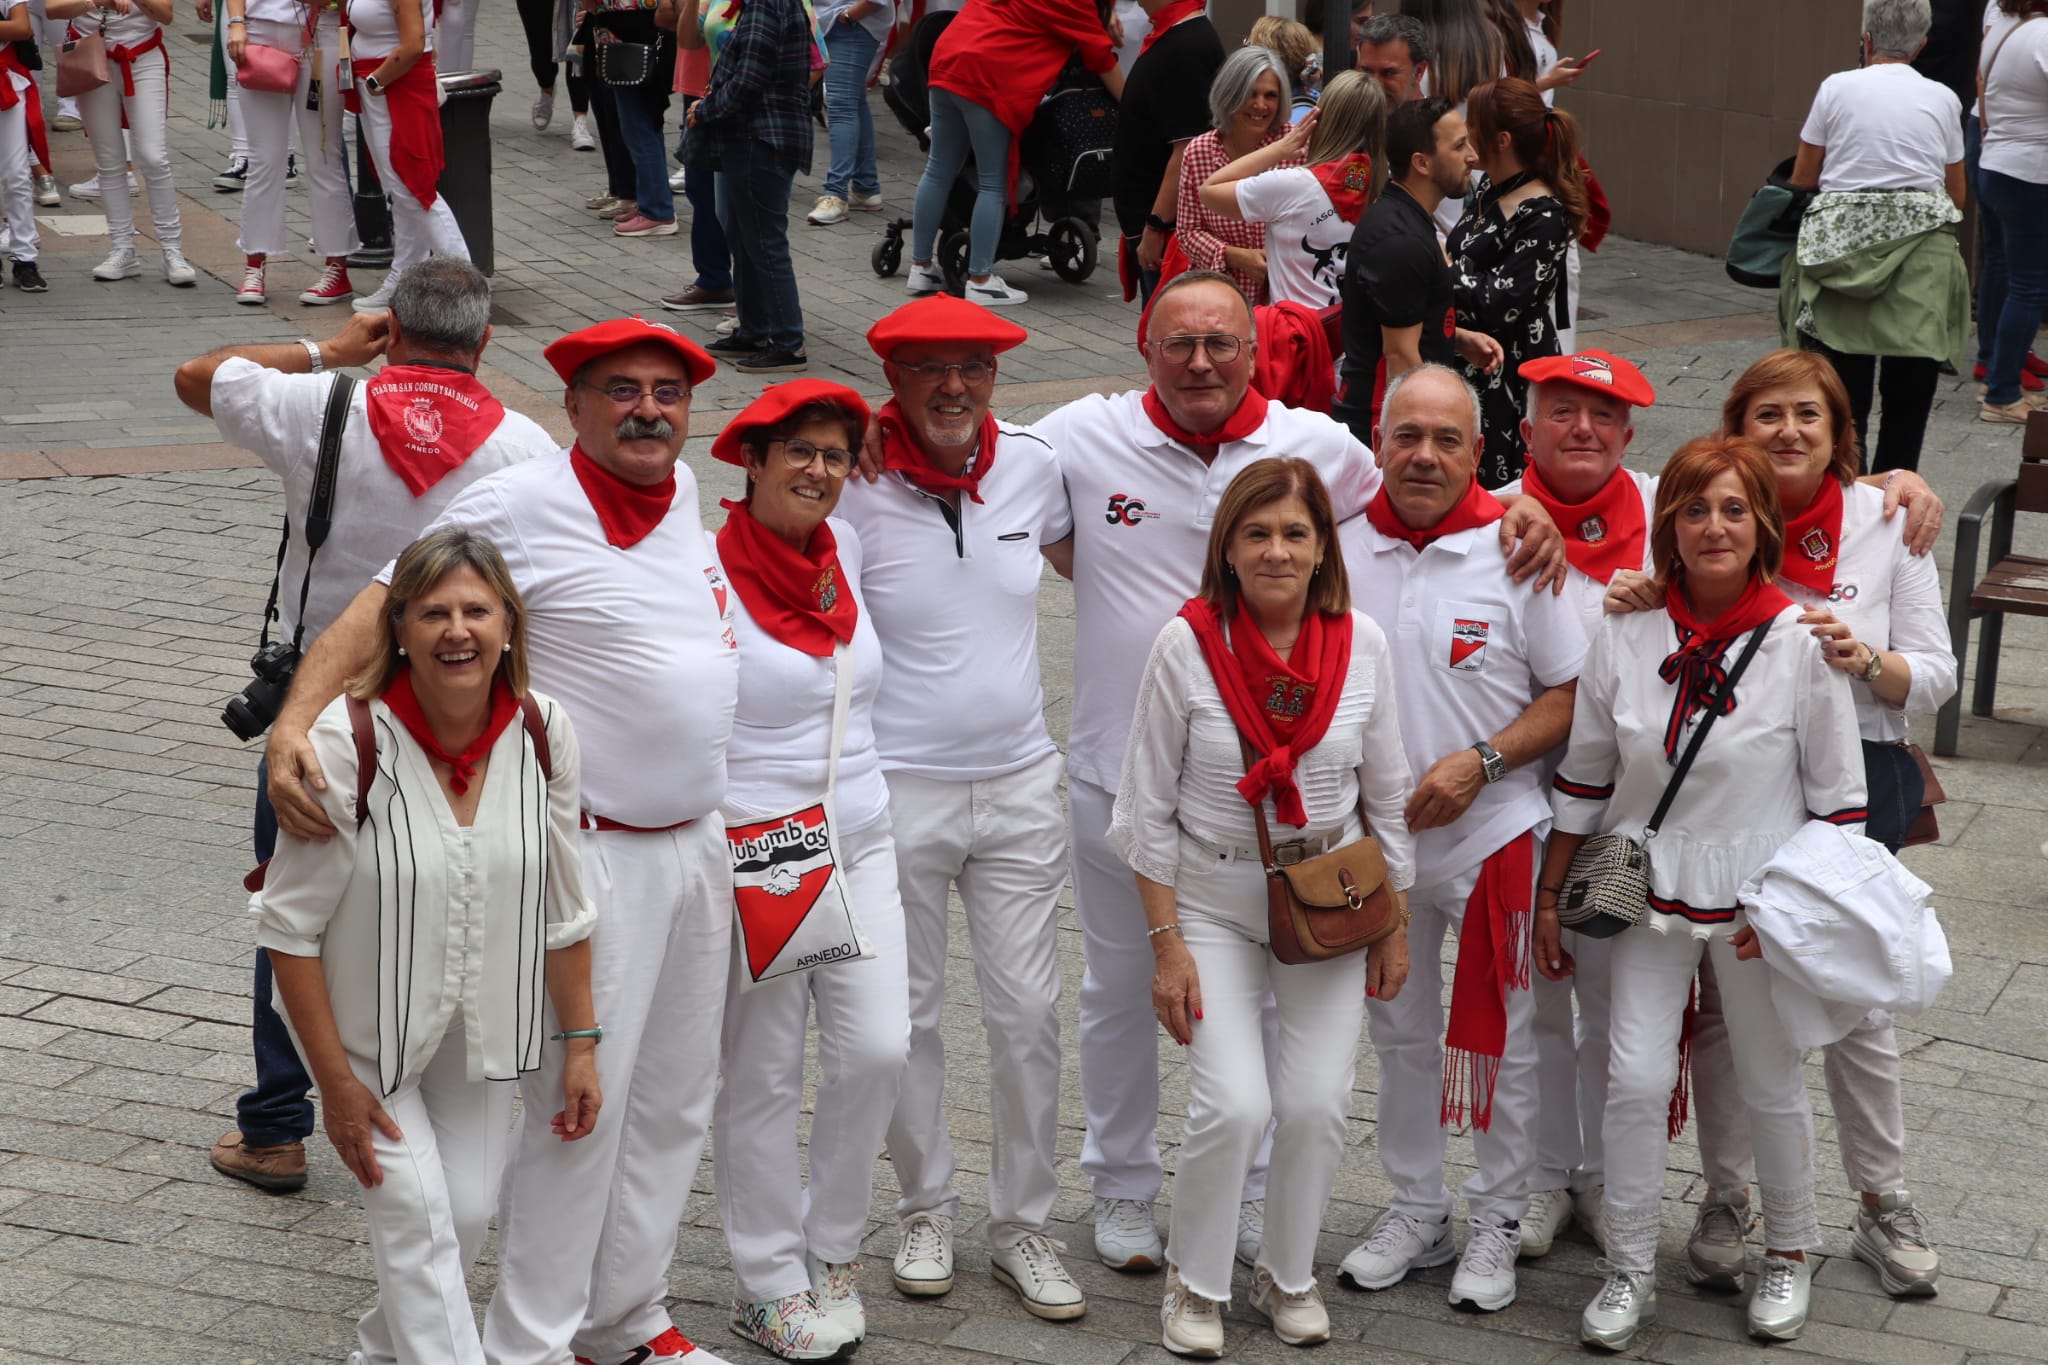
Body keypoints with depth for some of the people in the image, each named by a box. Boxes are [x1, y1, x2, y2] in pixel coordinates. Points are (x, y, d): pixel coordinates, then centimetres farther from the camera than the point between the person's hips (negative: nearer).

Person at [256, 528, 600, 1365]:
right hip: (366, 1025, -4)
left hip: (481, 1027, 4)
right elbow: (290, 926, -18)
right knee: (417, 1215, -10)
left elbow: (564, 907, -1)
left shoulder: (544, 734, -14)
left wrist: (580, 1045, 1)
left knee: (468, 1211, 8)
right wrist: (335, 1083, -17)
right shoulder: (347, 742, -26)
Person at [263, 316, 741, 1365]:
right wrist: (293, 720, -34)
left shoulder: (684, 491, 7)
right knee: (579, 1107, -4)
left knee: (675, 1101, 15)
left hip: (699, 840, 8)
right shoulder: (522, 506, -14)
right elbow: (379, 609, -20)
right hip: (593, 852, -7)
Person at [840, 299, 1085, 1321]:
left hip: (1021, 783, 3)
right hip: (898, 791, -3)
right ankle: (926, 1207, 29)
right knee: (909, 1016, 10)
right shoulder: (853, 489, -13)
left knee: (1028, 1015, 7)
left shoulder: (1033, 463, 0)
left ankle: (1023, 1226, 20)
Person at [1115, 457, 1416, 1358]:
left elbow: (1387, 795, 5)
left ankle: (1288, 1277, 24)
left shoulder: (1362, 644, -6)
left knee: (1318, 1104, -1)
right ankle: (1196, 1283, 13)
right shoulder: (1187, 644, -13)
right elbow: (1150, 808, -7)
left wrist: (1395, 927, 7)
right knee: (1234, 1105, -12)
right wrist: (1167, 945, -9)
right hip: (1213, 901, -2)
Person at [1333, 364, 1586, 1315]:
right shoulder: (1340, 542, -2)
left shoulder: (1516, 552, -11)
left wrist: (1481, 762, -19)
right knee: (1399, 1032, 16)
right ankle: (1415, 1211, 32)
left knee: (1496, 1036, 8)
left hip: (1491, 834, -3)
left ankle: (1498, 1221, 24)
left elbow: (1572, 693, -7)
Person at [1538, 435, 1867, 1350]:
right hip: (1648, 890, 2)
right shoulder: (1625, 636, -5)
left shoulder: (1802, 642, -11)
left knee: (1770, 1084, 12)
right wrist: (1549, 899, 8)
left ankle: (1789, 1255, 33)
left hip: (1759, 898, -2)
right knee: (1636, 1078, -3)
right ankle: (1628, 1273, 12)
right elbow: (1583, 779, 5)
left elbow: (1838, 797, -4)